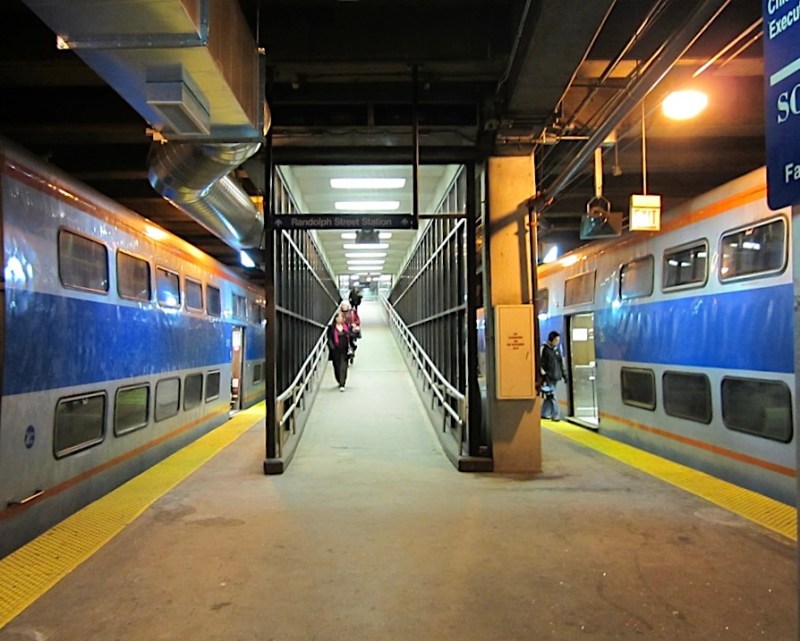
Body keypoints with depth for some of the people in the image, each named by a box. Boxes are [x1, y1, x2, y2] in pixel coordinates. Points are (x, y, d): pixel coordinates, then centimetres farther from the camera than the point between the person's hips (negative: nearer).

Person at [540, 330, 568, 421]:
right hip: (548, 377, -7)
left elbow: (561, 363, 20)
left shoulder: (557, 349, 14)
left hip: (555, 376, 7)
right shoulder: (544, 349, -8)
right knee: (552, 395, -8)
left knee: (549, 396, 11)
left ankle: (545, 413, 21)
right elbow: (541, 363, -11)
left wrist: (564, 374, 17)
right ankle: (556, 415, -6)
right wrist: (544, 376, -15)